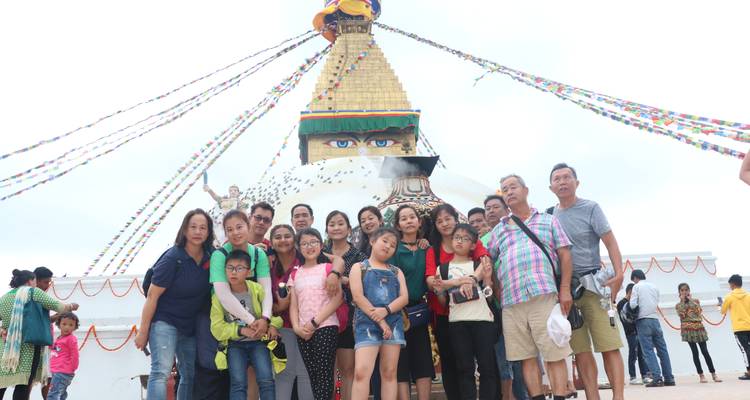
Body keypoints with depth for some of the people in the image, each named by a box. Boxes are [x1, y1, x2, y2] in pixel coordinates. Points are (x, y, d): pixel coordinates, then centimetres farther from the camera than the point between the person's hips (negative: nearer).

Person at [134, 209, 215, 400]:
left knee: (190, 375, 12)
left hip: (191, 327, 6)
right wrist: (143, 332, -12)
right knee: (161, 372, -18)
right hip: (165, 322, -6)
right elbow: (152, 296, -13)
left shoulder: (211, 257, -3)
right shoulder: (172, 258, -16)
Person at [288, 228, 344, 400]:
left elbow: (337, 298, -8)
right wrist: (296, 327, -8)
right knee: (313, 376, 8)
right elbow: (293, 305, 10)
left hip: (326, 327, -4)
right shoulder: (295, 274, 14)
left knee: (324, 376, -7)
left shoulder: (328, 268, 2)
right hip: (303, 333, 4)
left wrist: (315, 322, -12)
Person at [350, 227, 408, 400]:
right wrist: (379, 320, -12)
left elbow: (404, 298, 4)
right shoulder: (359, 267, 8)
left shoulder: (397, 272, 18)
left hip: (393, 323, 4)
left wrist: (385, 311, -15)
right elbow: (358, 297, -5)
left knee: (389, 373, 4)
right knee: (361, 372, -15)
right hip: (367, 323, -3)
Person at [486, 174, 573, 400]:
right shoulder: (499, 230, 21)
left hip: (545, 296, -2)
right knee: (527, 357, 5)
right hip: (511, 301, 3)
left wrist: (565, 288, -3)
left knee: (554, 354, -3)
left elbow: (565, 255, 7)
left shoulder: (548, 220, 15)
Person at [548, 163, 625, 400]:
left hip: (592, 284, -3)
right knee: (580, 350, 4)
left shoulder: (590, 208, 2)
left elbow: (610, 242, -3)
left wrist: (618, 275, -16)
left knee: (608, 345, -5)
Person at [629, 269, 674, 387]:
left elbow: (633, 305, -9)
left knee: (648, 351, -5)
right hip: (655, 319, 5)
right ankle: (669, 378, 12)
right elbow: (656, 303, 14)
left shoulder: (637, 286, -1)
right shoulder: (654, 287, 16)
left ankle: (657, 378, -12)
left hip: (643, 321, -5)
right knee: (662, 349, 9)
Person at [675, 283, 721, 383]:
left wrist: (690, 300, -3)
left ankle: (713, 374, 5)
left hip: (699, 328, 1)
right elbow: (682, 314, -10)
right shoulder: (678, 305, 8)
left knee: (705, 351, -2)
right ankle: (701, 375, 2)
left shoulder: (696, 301, 11)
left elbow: (698, 310, -6)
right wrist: (683, 301, -5)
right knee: (695, 352, -2)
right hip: (688, 329, -1)